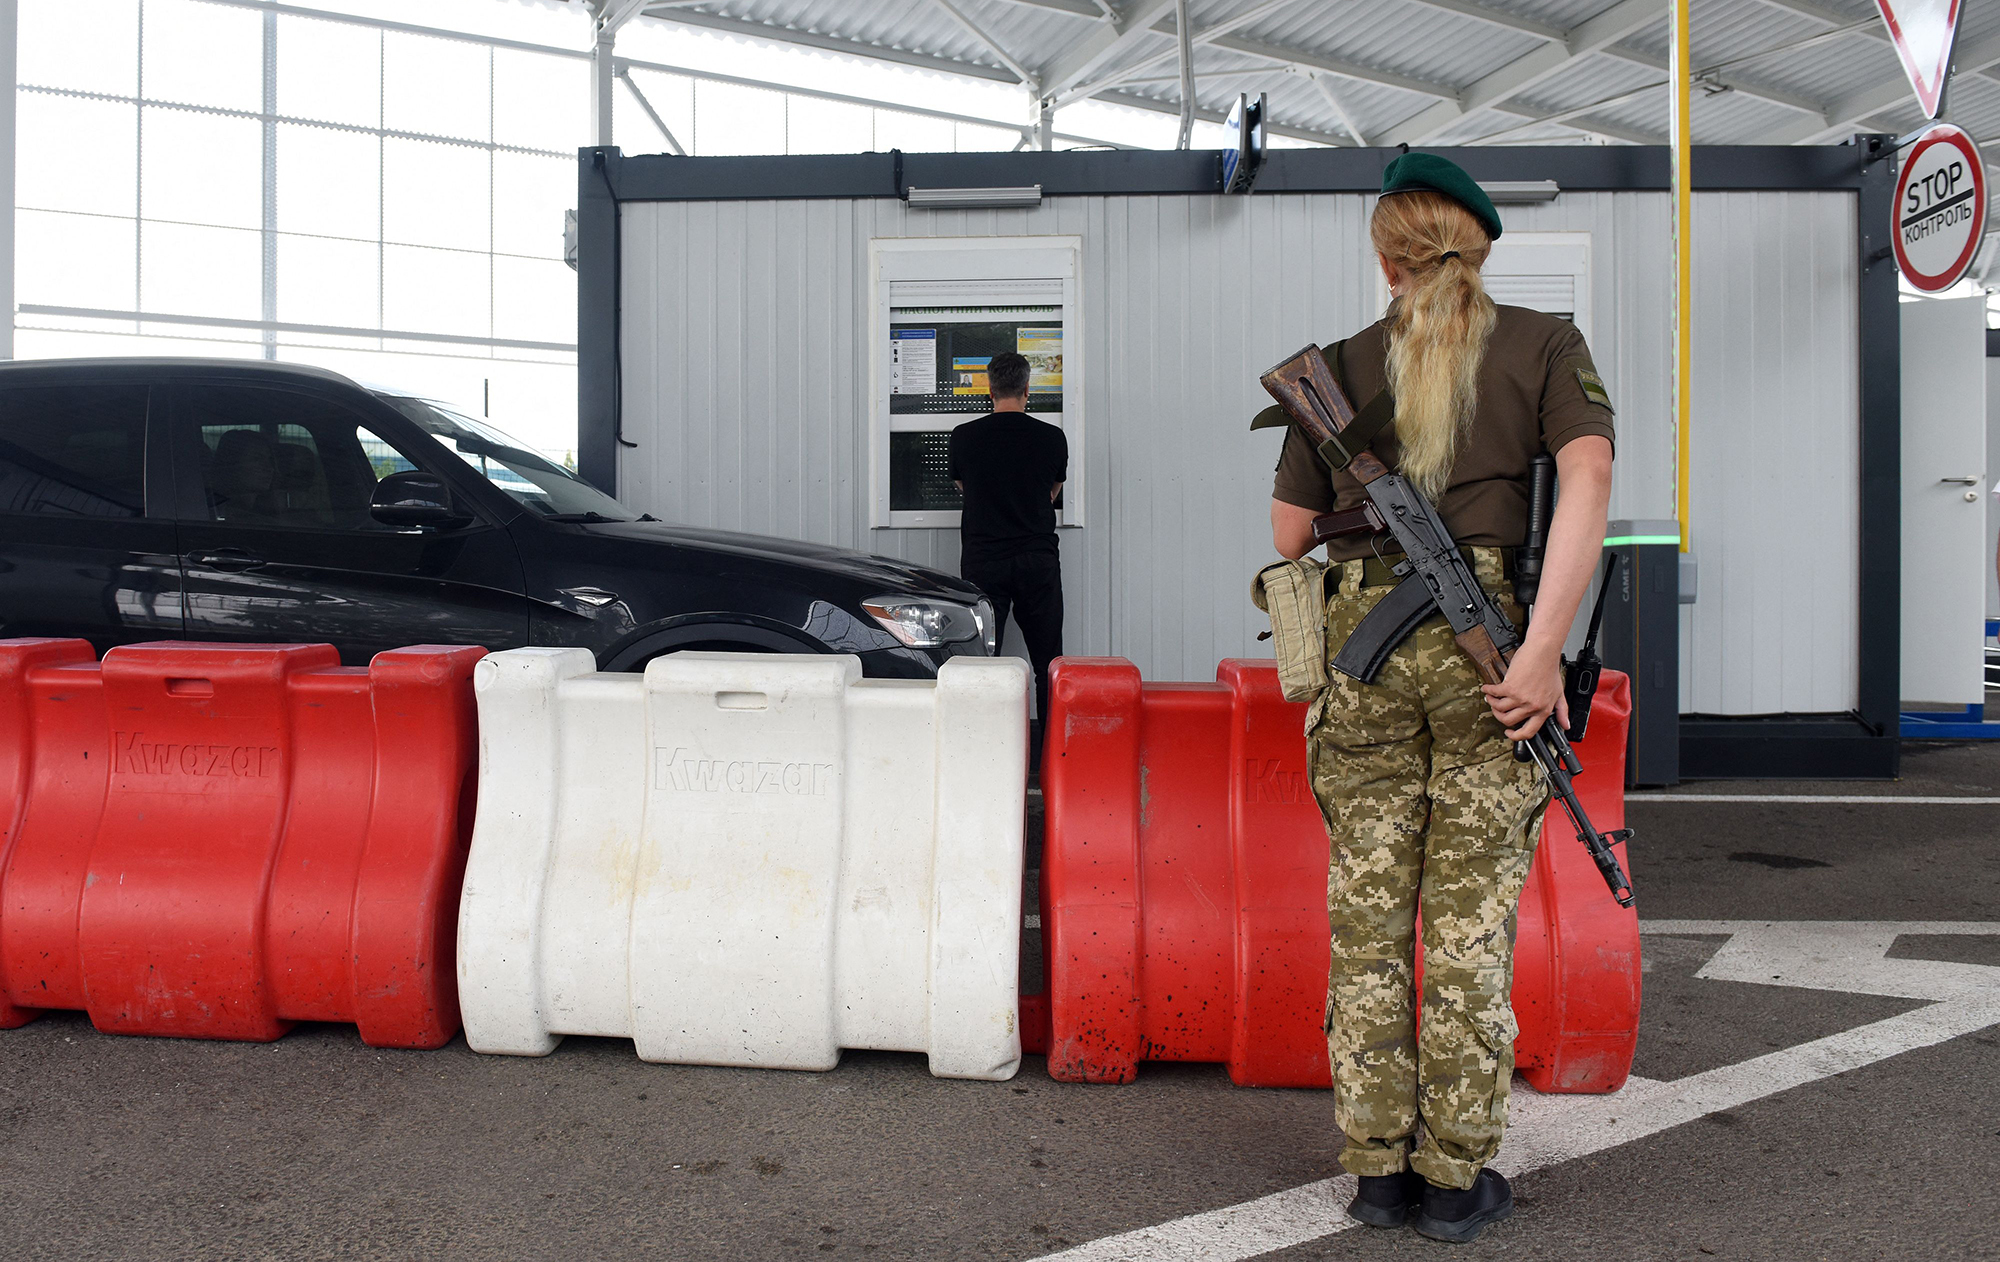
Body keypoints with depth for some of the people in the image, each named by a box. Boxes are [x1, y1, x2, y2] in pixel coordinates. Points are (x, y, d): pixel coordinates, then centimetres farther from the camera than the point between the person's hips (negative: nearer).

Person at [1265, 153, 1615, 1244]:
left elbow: (1288, 535, 10)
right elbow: (1588, 474, -12)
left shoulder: (1341, 366, 10)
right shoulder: (1544, 345, 5)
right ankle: (1455, 1178, 14)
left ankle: (1378, 1167, 17)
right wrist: (1542, 651, -17)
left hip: (1361, 646, 1)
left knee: (1367, 917, 9)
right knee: (1471, 918, 6)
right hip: (1488, 651, -1)